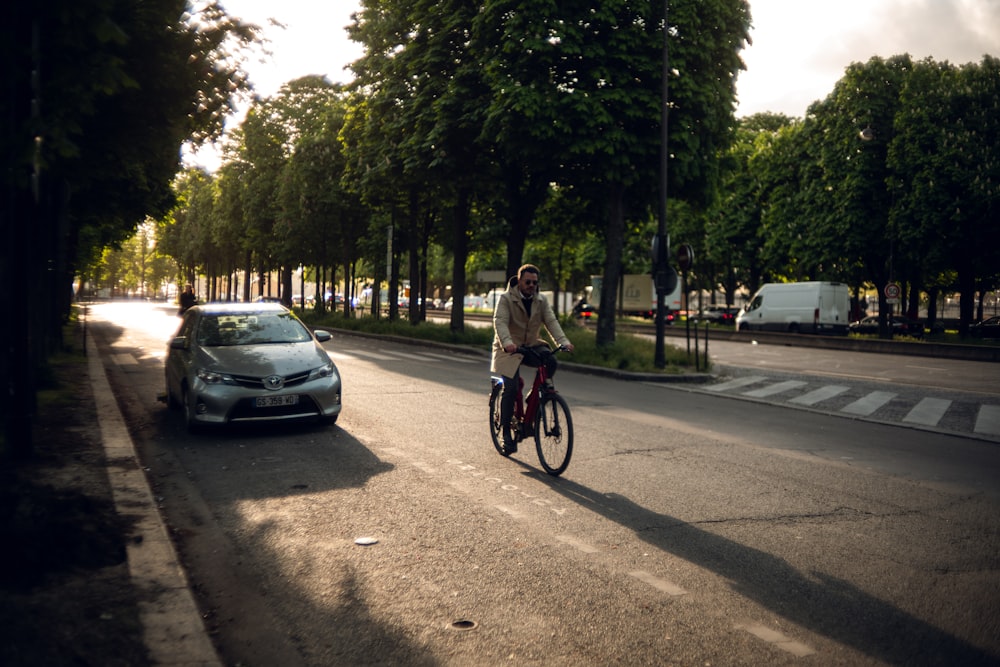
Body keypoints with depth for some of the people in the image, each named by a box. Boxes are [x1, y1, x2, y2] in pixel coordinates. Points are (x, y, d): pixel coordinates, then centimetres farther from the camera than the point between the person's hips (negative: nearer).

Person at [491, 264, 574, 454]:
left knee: (550, 361, -26)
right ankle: (506, 432, -3)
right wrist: (507, 342, -43)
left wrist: (563, 342, -23)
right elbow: (500, 322, -23)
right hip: (509, 349, -4)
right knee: (510, 388, -16)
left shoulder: (541, 301, 5)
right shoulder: (505, 299, -8)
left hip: (531, 345, 4)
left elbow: (551, 321, -6)